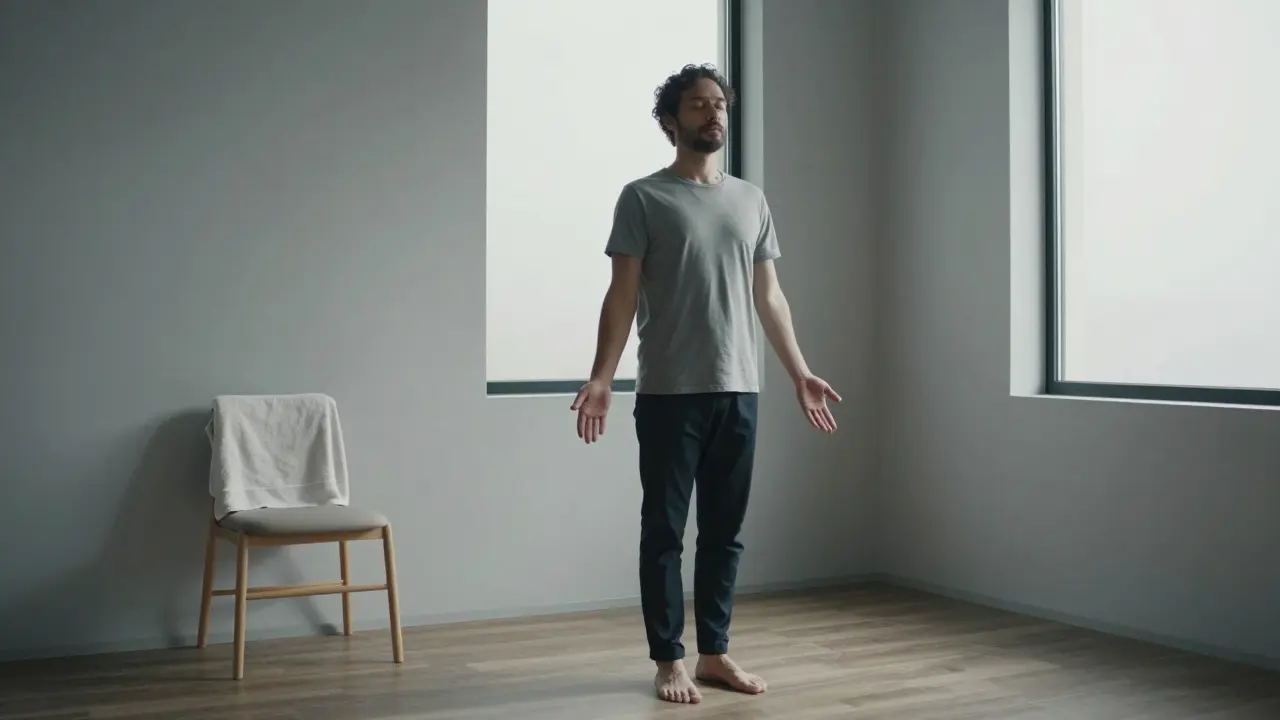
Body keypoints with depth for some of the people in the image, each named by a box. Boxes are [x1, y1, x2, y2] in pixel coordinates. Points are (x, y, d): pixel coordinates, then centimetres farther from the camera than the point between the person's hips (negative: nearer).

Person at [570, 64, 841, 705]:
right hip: (668, 393, -5)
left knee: (725, 531, 10)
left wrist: (799, 373, 12)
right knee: (664, 531, 2)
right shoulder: (643, 198, -2)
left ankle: (714, 653, 21)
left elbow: (768, 297, 16)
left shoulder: (751, 200, 13)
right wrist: (601, 377, -16)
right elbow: (622, 296, -7)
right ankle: (668, 660, 13)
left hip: (738, 391, 5)